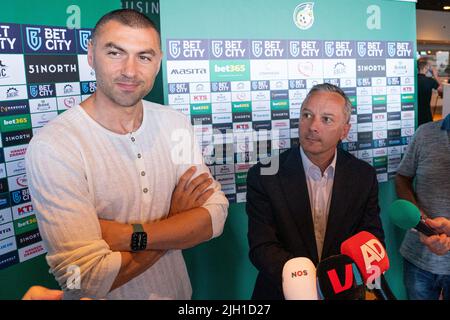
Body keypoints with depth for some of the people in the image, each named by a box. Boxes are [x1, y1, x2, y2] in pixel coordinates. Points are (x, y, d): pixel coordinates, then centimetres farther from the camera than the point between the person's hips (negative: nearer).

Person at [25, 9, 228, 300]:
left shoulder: (177, 124, -9)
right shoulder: (52, 146, -24)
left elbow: (216, 214, -14)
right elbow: (86, 277, -28)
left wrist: (129, 235, -26)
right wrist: (176, 222, -19)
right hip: (107, 295, -4)